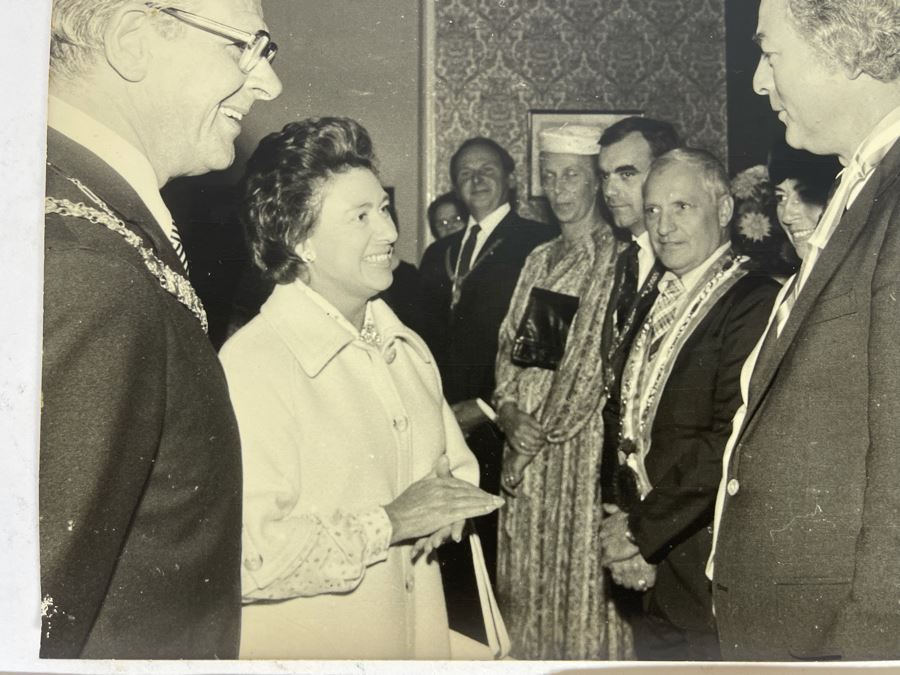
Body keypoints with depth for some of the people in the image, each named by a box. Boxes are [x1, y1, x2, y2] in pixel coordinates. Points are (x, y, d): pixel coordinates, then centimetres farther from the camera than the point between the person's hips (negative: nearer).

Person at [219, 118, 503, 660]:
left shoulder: (409, 350, 5)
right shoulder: (252, 368, -22)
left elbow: (457, 465, 15)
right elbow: (244, 559, -29)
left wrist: (454, 501, -7)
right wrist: (387, 524, -22)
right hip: (308, 646, -7)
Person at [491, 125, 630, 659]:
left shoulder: (619, 262, -7)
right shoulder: (540, 260, 14)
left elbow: (601, 361, -10)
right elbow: (511, 345, 12)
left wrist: (547, 426, -9)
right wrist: (509, 410, -5)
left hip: (586, 437, -6)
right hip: (527, 436, 6)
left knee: (584, 567, -1)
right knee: (531, 572, 12)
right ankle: (534, 650, 25)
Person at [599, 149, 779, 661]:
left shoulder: (755, 302, -13)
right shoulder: (659, 306, 12)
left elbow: (730, 442, -19)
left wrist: (643, 532, -12)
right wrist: (628, 524, -3)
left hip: (712, 577, -7)